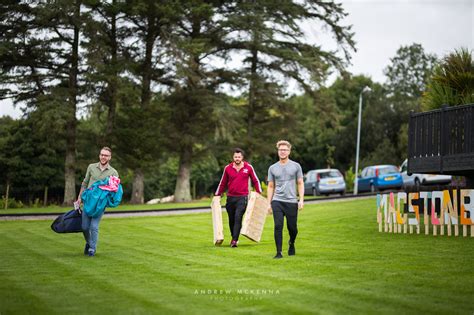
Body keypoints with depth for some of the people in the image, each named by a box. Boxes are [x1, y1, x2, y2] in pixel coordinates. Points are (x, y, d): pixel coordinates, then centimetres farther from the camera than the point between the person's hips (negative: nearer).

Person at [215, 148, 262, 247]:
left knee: (238, 217, -15)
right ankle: (234, 237, 26)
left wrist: (259, 193, 3)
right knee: (231, 219, 8)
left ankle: (235, 240, -17)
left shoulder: (248, 167, -1)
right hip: (230, 197, 3)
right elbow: (223, 183, 14)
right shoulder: (227, 168, 4)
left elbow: (255, 181, 9)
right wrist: (217, 195, 15)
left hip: (242, 198, -3)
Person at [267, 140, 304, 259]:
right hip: (277, 201, 0)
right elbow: (270, 187, 12)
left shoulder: (296, 166, 5)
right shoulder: (272, 168, 9)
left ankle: (291, 244, 37)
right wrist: (269, 204, 6)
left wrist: (301, 200, -5)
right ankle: (279, 252, -5)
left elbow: (300, 184, 6)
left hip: (291, 202, 0)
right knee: (278, 226, -10)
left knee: (292, 228, 6)